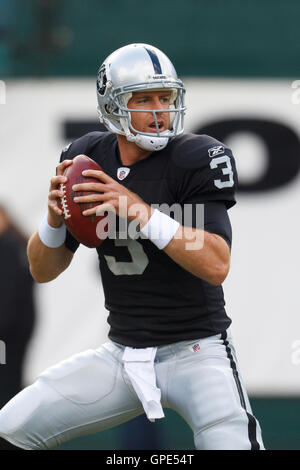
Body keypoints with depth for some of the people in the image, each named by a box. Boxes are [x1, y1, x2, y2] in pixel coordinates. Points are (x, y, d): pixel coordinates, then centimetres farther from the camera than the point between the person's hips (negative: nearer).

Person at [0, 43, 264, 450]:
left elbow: (217, 266, -25)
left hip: (195, 351, -5)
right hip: (122, 354, 5)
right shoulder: (88, 157, 2)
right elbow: (43, 271, 6)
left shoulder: (195, 159, -13)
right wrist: (54, 219, -15)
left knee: (231, 444, -28)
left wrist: (140, 210, -31)